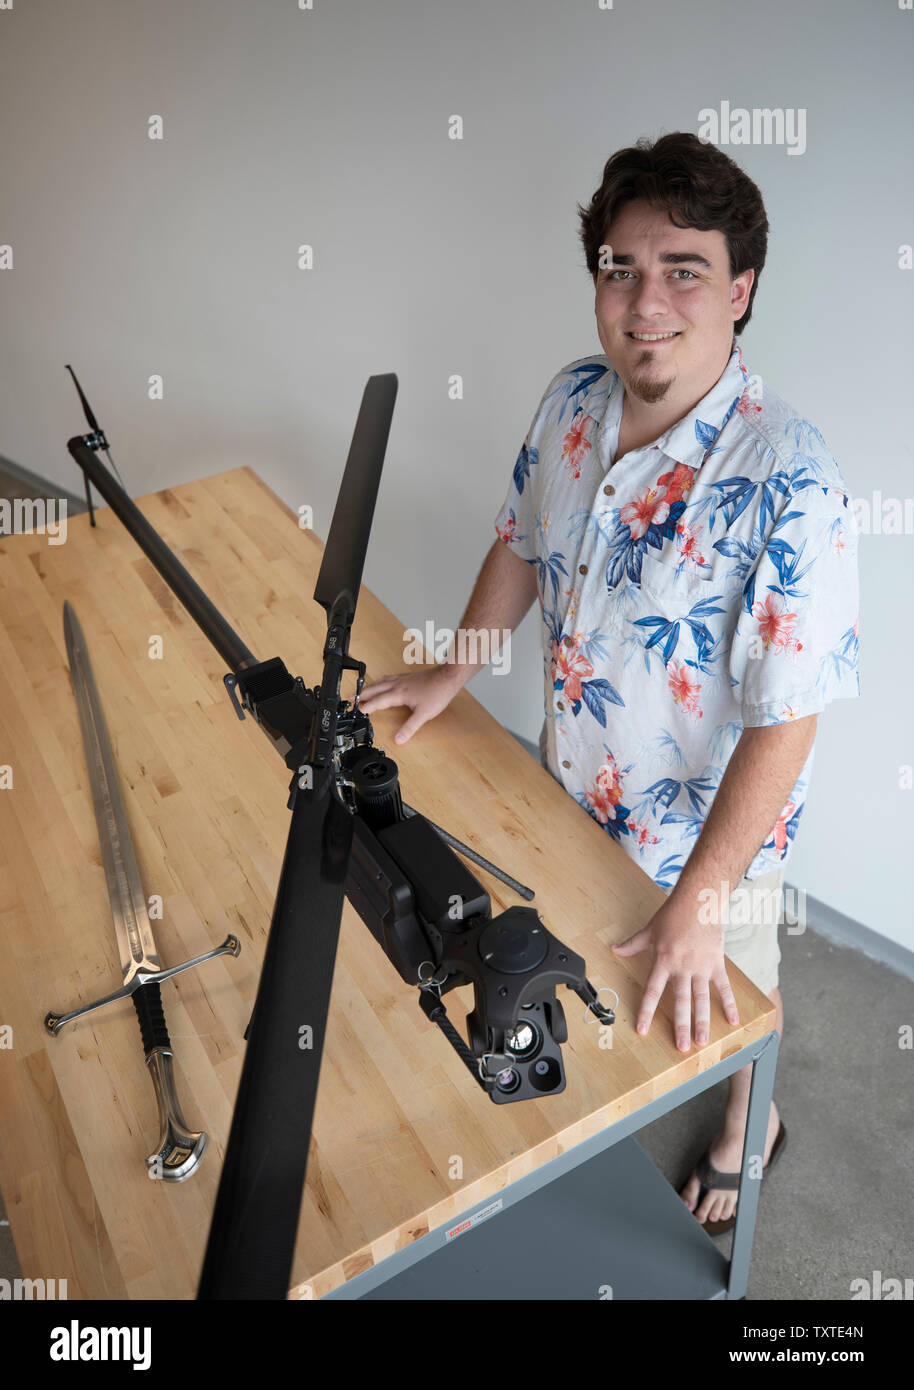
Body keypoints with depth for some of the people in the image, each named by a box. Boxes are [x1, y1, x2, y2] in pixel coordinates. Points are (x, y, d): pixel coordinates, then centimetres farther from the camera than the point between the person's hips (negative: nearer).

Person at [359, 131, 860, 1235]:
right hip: (573, 780, 5)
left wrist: (700, 900, -24)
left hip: (710, 816, -5)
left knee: (726, 991, 24)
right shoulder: (572, 401, -10)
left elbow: (784, 719, -28)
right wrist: (454, 672, 5)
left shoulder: (787, 480, -31)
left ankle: (746, 1126, 57)